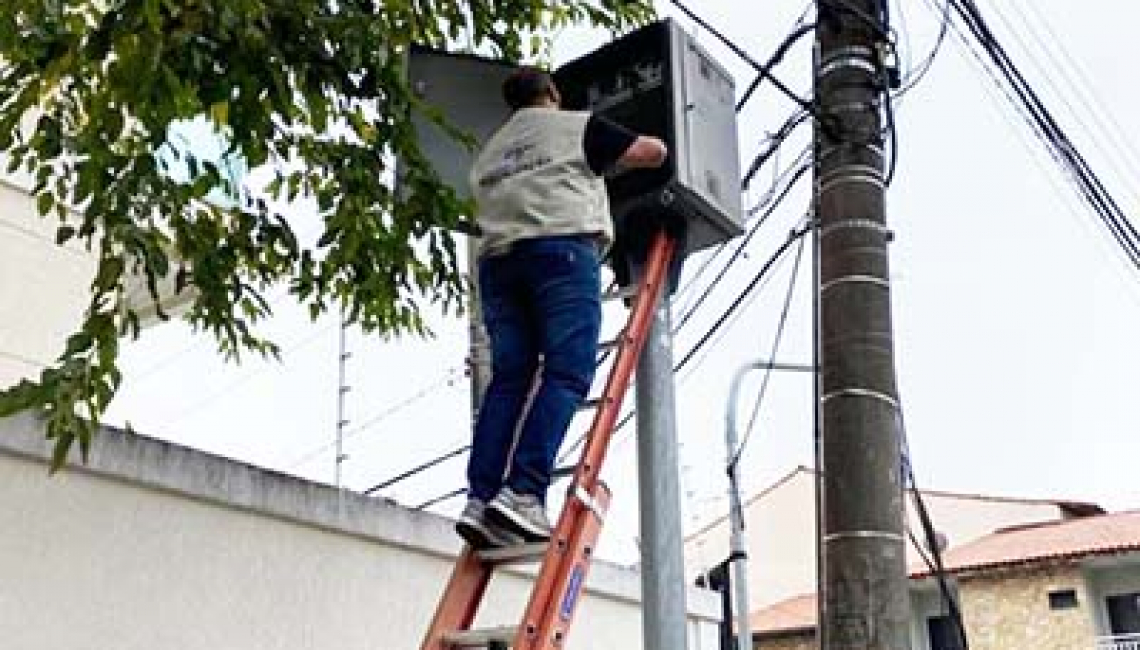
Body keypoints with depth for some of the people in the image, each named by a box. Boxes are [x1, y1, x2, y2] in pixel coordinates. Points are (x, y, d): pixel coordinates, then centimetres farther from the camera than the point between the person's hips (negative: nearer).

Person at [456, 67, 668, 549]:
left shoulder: (488, 153, 31)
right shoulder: (577, 126, 15)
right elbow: (654, 152, 15)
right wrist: (617, 157, 38)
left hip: (497, 260, 6)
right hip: (562, 248, -5)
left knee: (508, 379, 1)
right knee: (566, 373, -12)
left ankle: (480, 500, -12)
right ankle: (523, 493, -27)